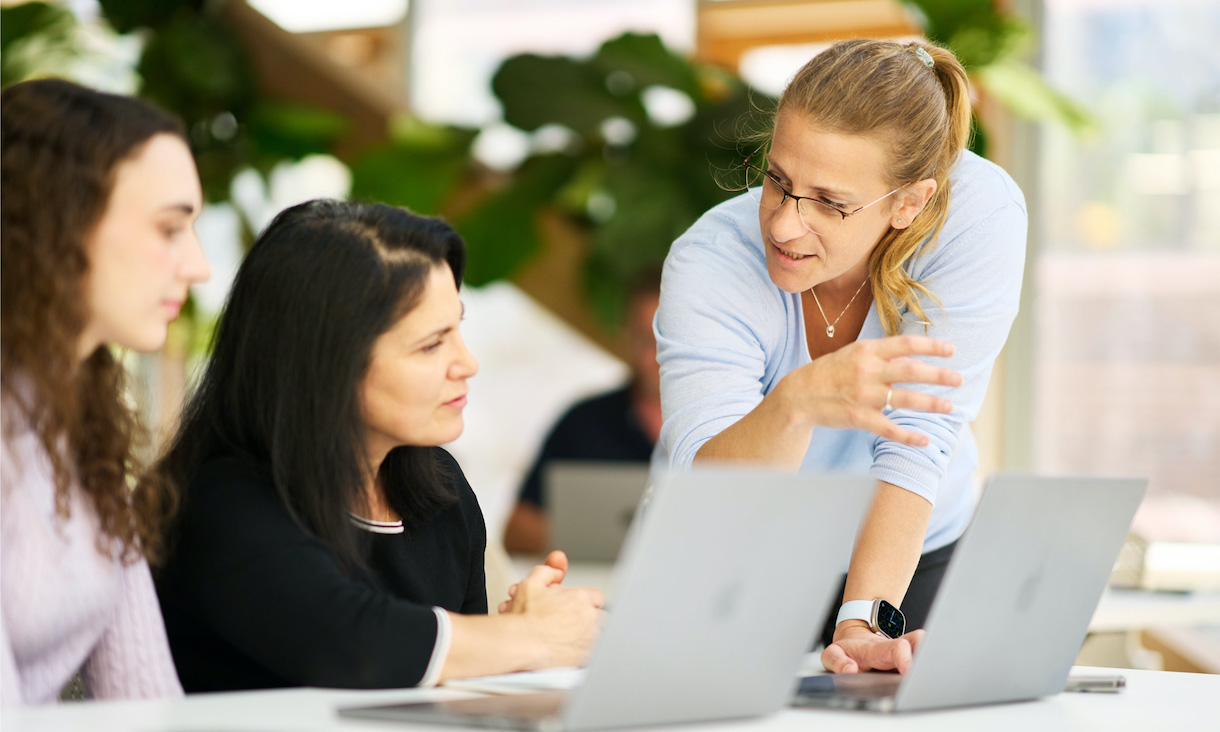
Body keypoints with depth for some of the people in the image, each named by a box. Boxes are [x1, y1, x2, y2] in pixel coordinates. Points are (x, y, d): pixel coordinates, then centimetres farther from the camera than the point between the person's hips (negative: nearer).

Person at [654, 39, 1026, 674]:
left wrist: (864, 622, -35)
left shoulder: (976, 212, -23)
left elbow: (918, 444, -25)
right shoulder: (711, 264, -25)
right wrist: (796, 402, -53)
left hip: (908, 556, 3)